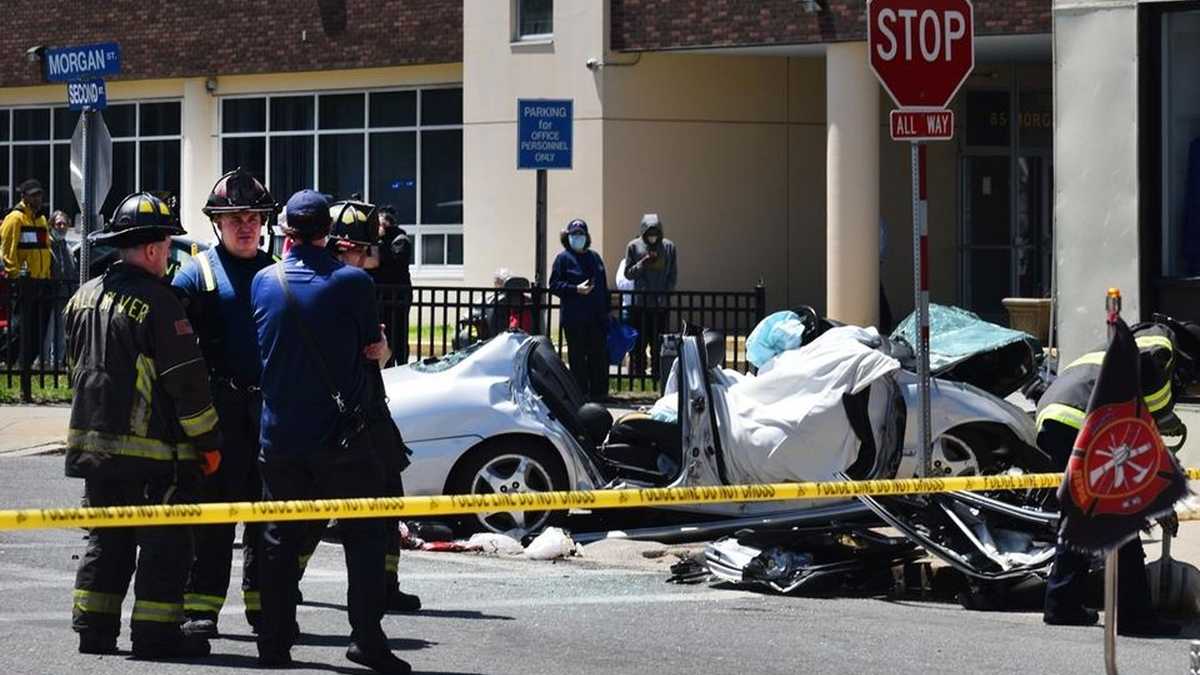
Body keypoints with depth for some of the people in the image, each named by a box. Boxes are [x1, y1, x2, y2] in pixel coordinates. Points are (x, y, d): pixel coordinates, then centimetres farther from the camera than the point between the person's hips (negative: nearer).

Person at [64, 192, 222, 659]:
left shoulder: (84, 298, 9)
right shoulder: (157, 300, -15)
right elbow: (187, 379, -14)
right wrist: (208, 442, -7)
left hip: (94, 441, 8)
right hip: (152, 447, -7)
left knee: (106, 539, 15)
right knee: (164, 542, 1)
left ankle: (93, 628, 14)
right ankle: (155, 632, 0)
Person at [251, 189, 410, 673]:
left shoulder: (264, 282, 2)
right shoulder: (353, 282, -8)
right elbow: (374, 348, 1)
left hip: (279, 433, 3)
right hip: (339, 433, -3)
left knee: (280, 540, 11)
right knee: (363, 534, 3)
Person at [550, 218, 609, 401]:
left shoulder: (594, 257, 15)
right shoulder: (563, 258, 0)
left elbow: (603, 285, 18)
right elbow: (554, 285, -5)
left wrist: (606, 310, 12)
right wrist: (576, 289, -16)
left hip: (597, 317, 4)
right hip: (574, 317, -4)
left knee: (599, 354, 3)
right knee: (577, 356, 0)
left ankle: (599, 391, 9)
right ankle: (580, 392, 5)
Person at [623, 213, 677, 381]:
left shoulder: (669, 247, 5)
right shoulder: (634, 247, 2)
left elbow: (673, 275, 7)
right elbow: (628, 273, 1)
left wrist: (666, 293, -6)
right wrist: (643, 263, -16)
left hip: (661, 304, 1)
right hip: (639, 303, -1)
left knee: (658, 343, 3)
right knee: (639, 342, -1)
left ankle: (658, 374, 8)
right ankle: (637, 374, 3)